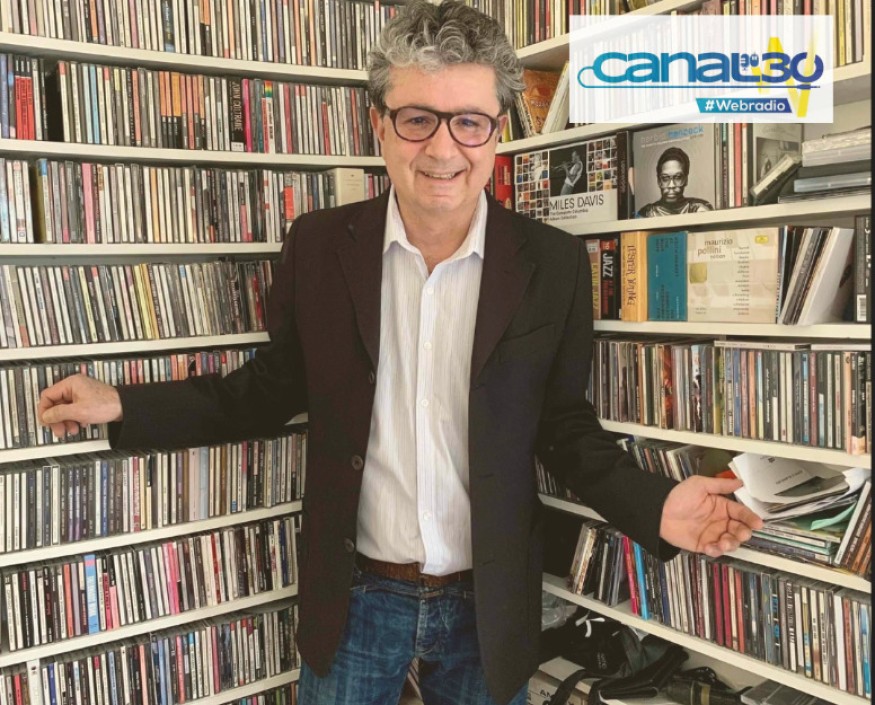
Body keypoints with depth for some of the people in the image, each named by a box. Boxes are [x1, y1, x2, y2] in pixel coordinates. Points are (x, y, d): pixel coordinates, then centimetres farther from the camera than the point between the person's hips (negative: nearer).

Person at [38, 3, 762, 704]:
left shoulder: (554, 264, -10)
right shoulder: (318, 246, -8)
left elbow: (565, 425, -2)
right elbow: (274, 387, 3)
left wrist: (654, 506, -18)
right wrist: (123, 406, -5)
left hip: (487, 606, 0)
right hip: (353, 601, 1)